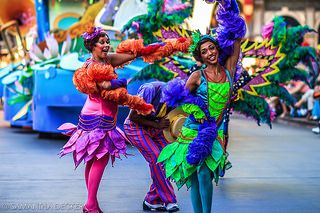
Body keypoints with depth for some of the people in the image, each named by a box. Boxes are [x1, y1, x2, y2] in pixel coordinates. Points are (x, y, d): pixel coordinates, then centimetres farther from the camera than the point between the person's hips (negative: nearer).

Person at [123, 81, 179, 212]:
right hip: (136, 126, -7)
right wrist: (157, 125, -27)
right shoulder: (150, 90, -30)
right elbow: (133, 116, -23)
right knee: (156, 157, -21)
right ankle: (169, 201, -14)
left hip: (154, 127, 7)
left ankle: (151, 201, 4)